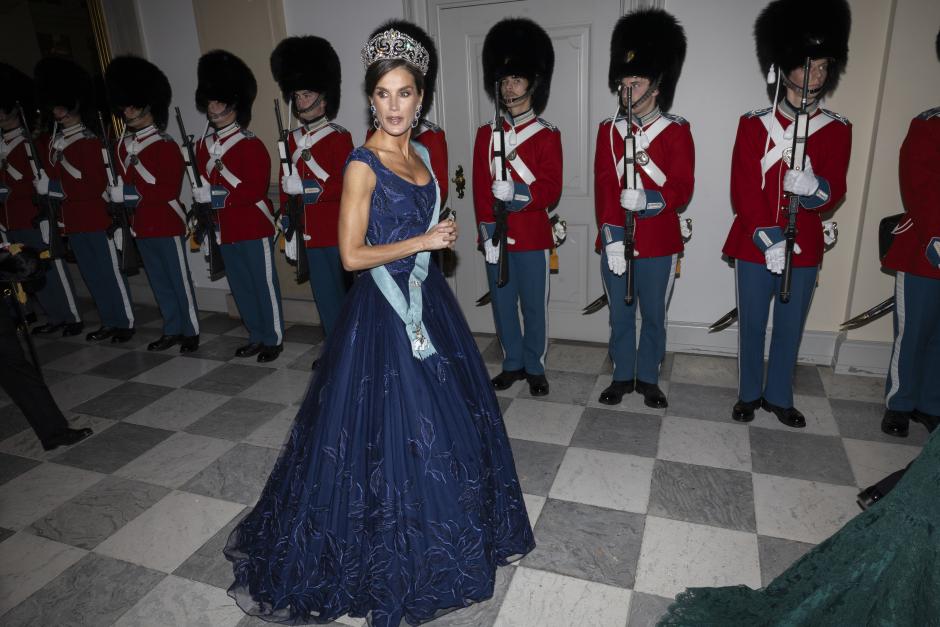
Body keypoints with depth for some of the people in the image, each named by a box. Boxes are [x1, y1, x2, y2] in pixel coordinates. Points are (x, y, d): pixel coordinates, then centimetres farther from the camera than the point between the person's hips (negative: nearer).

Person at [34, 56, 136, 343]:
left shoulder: (89, 141, -11)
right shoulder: (56, 141, 10)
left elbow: (97, 186, -17)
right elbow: (56, 178, 17)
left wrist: (53, 187, -16)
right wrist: (43, 186, 0)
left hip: (96, 221, -7)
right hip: (72, 222, 7)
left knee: (110, 273, 1)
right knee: (92, 275, 13)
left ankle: (126, 323, 11)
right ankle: (109, 322, 23)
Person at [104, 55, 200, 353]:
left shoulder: (165, 145, -10)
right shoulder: (123, 145, 10)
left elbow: (169, 190, -17)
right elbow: (121, 184, 16)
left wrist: (136, 194, -17)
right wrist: (120, 195, -3)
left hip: (167, 225, -7)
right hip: (141, 225, 7)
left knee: (179, 280, 2)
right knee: (159, 282, 14)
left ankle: (191, 331, 13)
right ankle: (172, 330, 24)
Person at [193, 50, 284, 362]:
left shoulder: (250, 144, -10)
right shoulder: (203, 145, 11)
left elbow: (257, 188, -18)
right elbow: (203, 186, 18)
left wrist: (220, 196, -21)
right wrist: (202, 197, 2)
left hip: (254, 228, -7)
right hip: (224, 229, 7)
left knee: (264, 284, 2)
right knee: (240, 286, 14)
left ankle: (274, 339, 15)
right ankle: (256, 336, 27)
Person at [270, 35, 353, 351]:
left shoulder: (339, 138, -8)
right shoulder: (292, 140, 10)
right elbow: (286, 187, 13)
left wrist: (306, 187, -21)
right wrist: (288, 231, 10)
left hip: (337, 234, -6)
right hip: (310, 235, 6)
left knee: (346, 294, 4)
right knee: (324, 296, 13)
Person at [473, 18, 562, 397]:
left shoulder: (547, 135, -2)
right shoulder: (486, 134, 7)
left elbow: (552, 191, -8)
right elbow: (480, 189, 2)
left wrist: (518, 192, -25)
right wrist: (487, 232, -7)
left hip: (532, 236, -3)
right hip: (496, 235, 3)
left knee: (534, 305, 7)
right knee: (503, 304, 11)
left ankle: (535, 367, 23)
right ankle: (513, 363, 28)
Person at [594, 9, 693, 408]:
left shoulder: (676, 131, -3)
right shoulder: (609, 130, 2)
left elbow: (682, 189, -9)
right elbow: (603, 187, -5)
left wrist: (650, 200, -29)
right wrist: (610, 237, -15)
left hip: (659, 244, -1)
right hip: (615, 242, 2)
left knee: (654, 316, 12)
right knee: (621, 315, 13)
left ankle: (648, 379, 29)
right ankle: (623, 377, 29)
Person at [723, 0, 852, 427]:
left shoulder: (837, 130, 2)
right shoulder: (753, 124, -4)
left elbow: (834, 194, -3)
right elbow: (743, 190, -10)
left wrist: (812, 187, -28)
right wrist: (767, 240, -20)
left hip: (805, 247, 2)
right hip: (755, 245, -2)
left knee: (790, 327, 12)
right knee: (752, 325, 10)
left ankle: (779, 397, 30)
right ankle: (750, 394, 28)